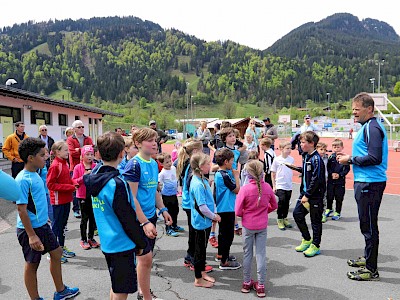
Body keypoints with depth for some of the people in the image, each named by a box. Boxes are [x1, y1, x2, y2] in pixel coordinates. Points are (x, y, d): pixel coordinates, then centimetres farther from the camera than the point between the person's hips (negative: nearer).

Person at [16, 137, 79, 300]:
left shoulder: (35, 175, 6)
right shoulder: (23, 180, -21)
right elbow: (21, 209, -22)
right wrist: (31, 235, -22)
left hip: (43, 226, 9)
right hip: (30, 229, -9)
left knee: (56, 253, 18)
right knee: (32, 264, 7)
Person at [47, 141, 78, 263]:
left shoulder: (65, 163, 9)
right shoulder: (55, 166, -17)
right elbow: (50, 184, -20)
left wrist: (74, 183, -1)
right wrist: (70, 187, -21)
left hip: (66, 199, 8)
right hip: (58, 200, -8)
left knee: (63, 224, 18)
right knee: (56, 225, 1)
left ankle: (62, 248, 31)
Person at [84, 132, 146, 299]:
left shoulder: (94, 178, 2)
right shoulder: (117, 184, -24)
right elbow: (128, 219, -19)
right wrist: (140, 243, -6)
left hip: (107, 242, 8)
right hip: (122, 244, -8)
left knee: (116, 286, 23)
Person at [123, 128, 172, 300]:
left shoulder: (154, 164, 8)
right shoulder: (134, 165, -16)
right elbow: (132, 198, -19)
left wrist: (163, 210, 11)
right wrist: (145, 222, -21)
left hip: (150, 216, 8)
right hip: (139, 219, -8)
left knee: (146, 257, 17)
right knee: (146, 257, -2)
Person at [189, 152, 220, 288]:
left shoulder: (203, 180, 5)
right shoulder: (198, 184, -25)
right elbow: (202, 207, -26)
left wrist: (214, 214, 8)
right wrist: (214, 216, -12)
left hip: (205, 221, 9)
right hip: (202, 222, -9)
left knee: (202, 248, 21)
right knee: (200, 249, 5)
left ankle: (202, 272, 37)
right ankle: (198, 279, 20)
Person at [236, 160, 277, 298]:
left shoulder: (244, 189, -20)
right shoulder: (267, 187, -9)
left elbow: (238, 212, -16)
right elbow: (274, 206, 6)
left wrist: (246, 213, 4)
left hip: (248, 226, -2)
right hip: (262, 226, 2)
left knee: (247, 254, 12)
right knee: (261, 254, 9)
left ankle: (247, 283, 25)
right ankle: (261, 286, 15)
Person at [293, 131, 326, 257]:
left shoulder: (316, 159, -17)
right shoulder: (305, 156, 10)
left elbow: (316, 180, -21)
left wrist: (307, 195, -18)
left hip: (315, 195, -9)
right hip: (305, 193, 9)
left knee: (315, 220, 4)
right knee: (297, 214, 9)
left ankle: (315, 246, 17)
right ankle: (307, 239, 26)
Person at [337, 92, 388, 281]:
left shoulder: (372, 128, -17)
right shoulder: (368, 127, 16)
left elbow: (375, 158, -24)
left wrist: (351, 159, -15)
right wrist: (350, 157, 9)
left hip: (370, 184, -11)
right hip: (366, 182, 11)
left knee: (369, 226, -2)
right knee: (367, 224, 21)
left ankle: (371, 270, 8)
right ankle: (368, 258, 37)